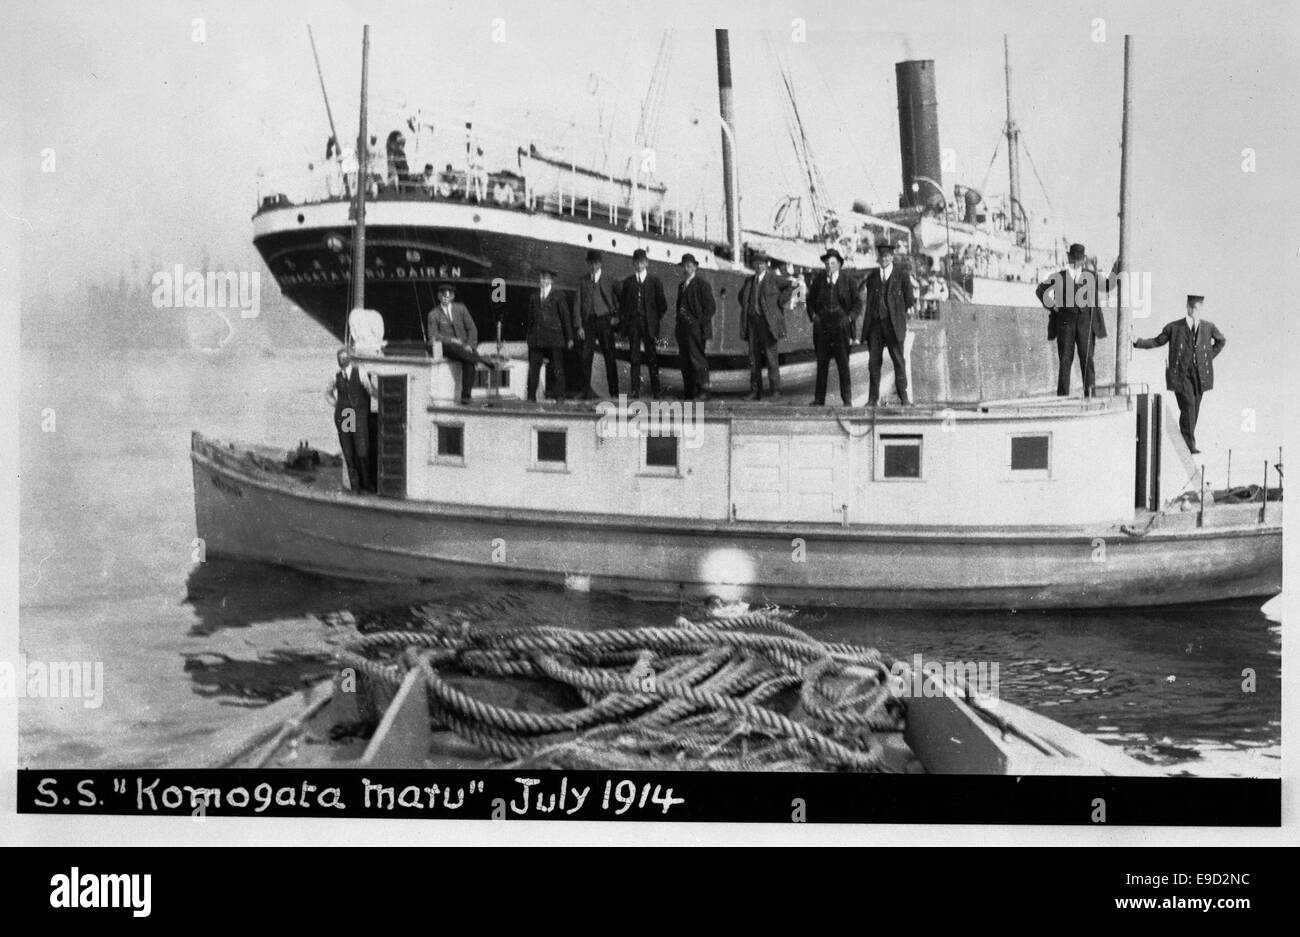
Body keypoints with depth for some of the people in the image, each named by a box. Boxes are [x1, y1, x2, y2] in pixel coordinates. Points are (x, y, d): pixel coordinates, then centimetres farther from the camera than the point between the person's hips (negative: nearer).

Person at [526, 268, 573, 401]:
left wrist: (570, 338, 0)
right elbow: (530, 318, 18)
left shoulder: (558, 296, 4)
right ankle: (531, 396, 2)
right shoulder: (533, 297, 15)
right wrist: (529, 336, 13)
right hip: (537, 339, 3)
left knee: (557, 368, -2)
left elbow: (566, 317, 3)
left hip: (554, 338, -3)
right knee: (533, 368, -2)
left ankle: (559, 395, 3)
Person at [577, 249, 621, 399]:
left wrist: (616, 316, -6)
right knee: (585, 356, -6)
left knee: (609, 357, -2)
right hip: (588, 321, 1)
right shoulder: (583, 282, 10)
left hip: (604, 320, -1)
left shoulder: (608, 281, 7)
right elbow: (578, 304, 7)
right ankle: (586, 390, 0)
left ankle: (614, 392, 1)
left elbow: (618, 300, 11)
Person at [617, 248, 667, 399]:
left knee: (651, 358, -1)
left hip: (649, 324, -2)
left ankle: (655, 391, 1)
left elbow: (662, 304, 6)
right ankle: (635, 390, -1)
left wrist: (655, 319, 3)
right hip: (633, 324, 2)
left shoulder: (654, 281, 5)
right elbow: (622, 303, 14)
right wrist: (624, 319, 5)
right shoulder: (628, 282, 11)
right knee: (634, 358, -1)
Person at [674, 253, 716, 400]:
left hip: (696, 328, -7)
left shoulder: (702, 284, -4)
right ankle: (688, 392, 9)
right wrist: (679, 322, 14)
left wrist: (700, 322, -12)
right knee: (685, 361, 5)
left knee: (697, 360, -9)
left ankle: (702, 392, -8)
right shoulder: (682, 286, 20)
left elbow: (711, 307, -7)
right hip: (682, 328, 7)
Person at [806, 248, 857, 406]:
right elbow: (810, 300, 17)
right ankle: (819, 398, 7)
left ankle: (847, 399, 0)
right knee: (822, 363, 3)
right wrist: (813, 315, 4)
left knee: (843, 363, -5)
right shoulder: (818, 279, 5)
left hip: (840, 326, -2)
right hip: (821, 325, 2)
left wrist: (849, 317, -2)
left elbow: (856, 301, 9)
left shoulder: (847, 280, 1)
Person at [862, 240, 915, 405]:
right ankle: (873, 398, -2)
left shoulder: (902, 276, 6)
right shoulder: (871, 277, 15)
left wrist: (911, 309, -14)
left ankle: (903, 396, 2)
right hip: (875, 323, 2)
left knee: (898, 360, -2)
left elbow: (910, 298, 3)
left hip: (894, 323, -2)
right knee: (874, 361, -3)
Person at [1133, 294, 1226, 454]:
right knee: (1188, 404, -17)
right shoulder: (1174, 327, 1)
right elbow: (1157, 341, 6)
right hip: (1181, 374, -3)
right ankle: (1189, 443, -16)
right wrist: (1137, 342, -7)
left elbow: (1221, 340, 25)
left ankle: (1186, 439, 17)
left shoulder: (1208, 327, 8)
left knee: (1194, 408, 5)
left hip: (1200, 374, 3)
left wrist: (1210, 357, 15)